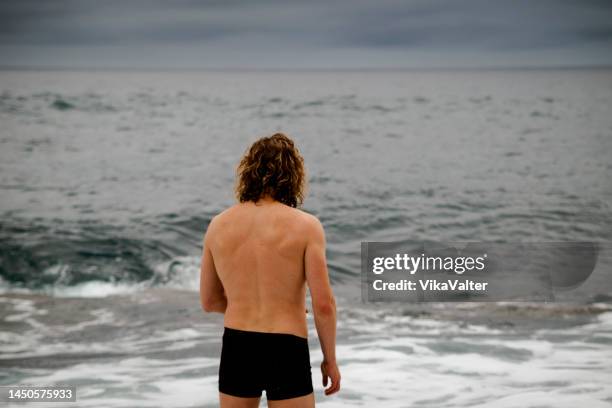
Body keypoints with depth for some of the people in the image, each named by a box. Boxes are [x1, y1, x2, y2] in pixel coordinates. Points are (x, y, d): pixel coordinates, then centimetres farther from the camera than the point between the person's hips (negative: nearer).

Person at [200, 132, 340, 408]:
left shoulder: (218, 225, 3)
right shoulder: (305, 226, -9)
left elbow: (209, 300, 12)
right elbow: (323, 304, -11)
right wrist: (330, 359, 2)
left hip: (236, 348, 4)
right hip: (286, 352, -4)